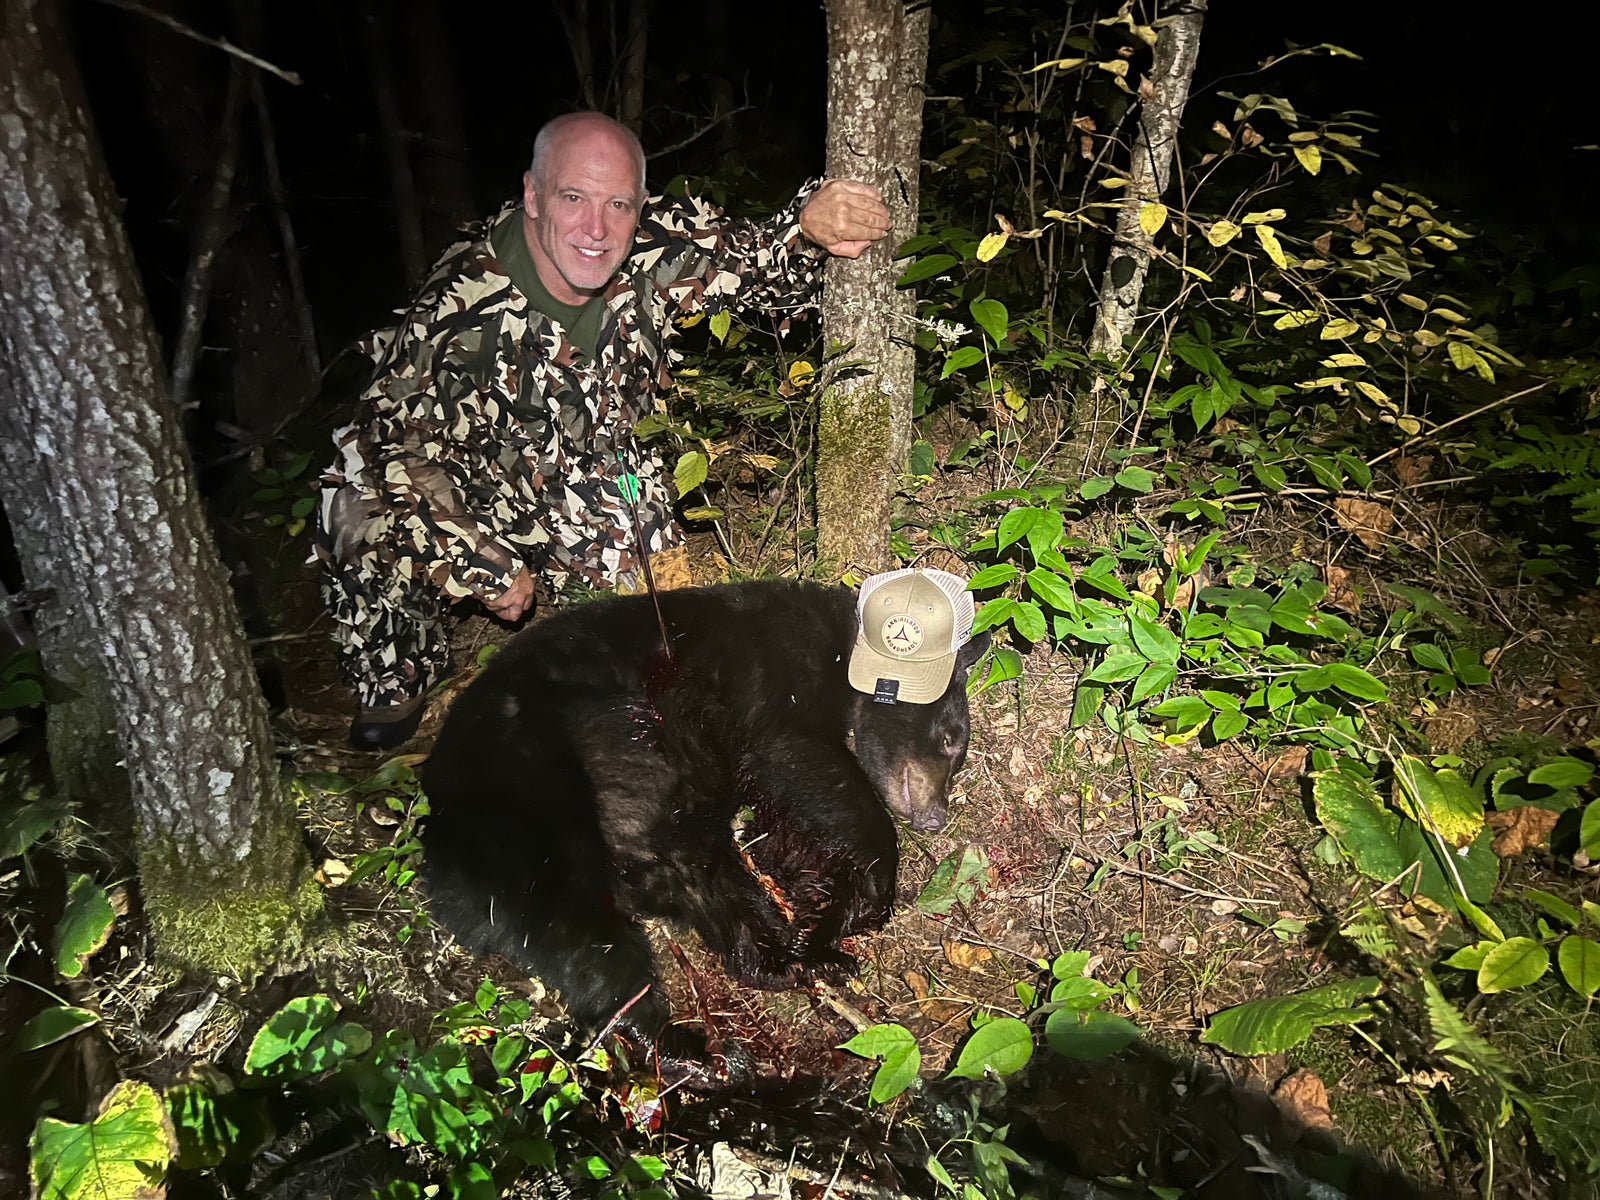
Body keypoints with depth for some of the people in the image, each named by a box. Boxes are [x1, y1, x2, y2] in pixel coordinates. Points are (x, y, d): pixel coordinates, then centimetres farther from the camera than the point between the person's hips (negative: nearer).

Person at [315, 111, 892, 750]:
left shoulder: (659, 249, -24)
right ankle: (397, 690, 5)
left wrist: (812, 225, -39)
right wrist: (486, 568, -24)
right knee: (370, 525, -25)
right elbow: (398, 447, -26)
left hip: (594, 468, 3)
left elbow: (765, 265, -13)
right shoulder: (463, 309, -34)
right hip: (472, 471, -2)